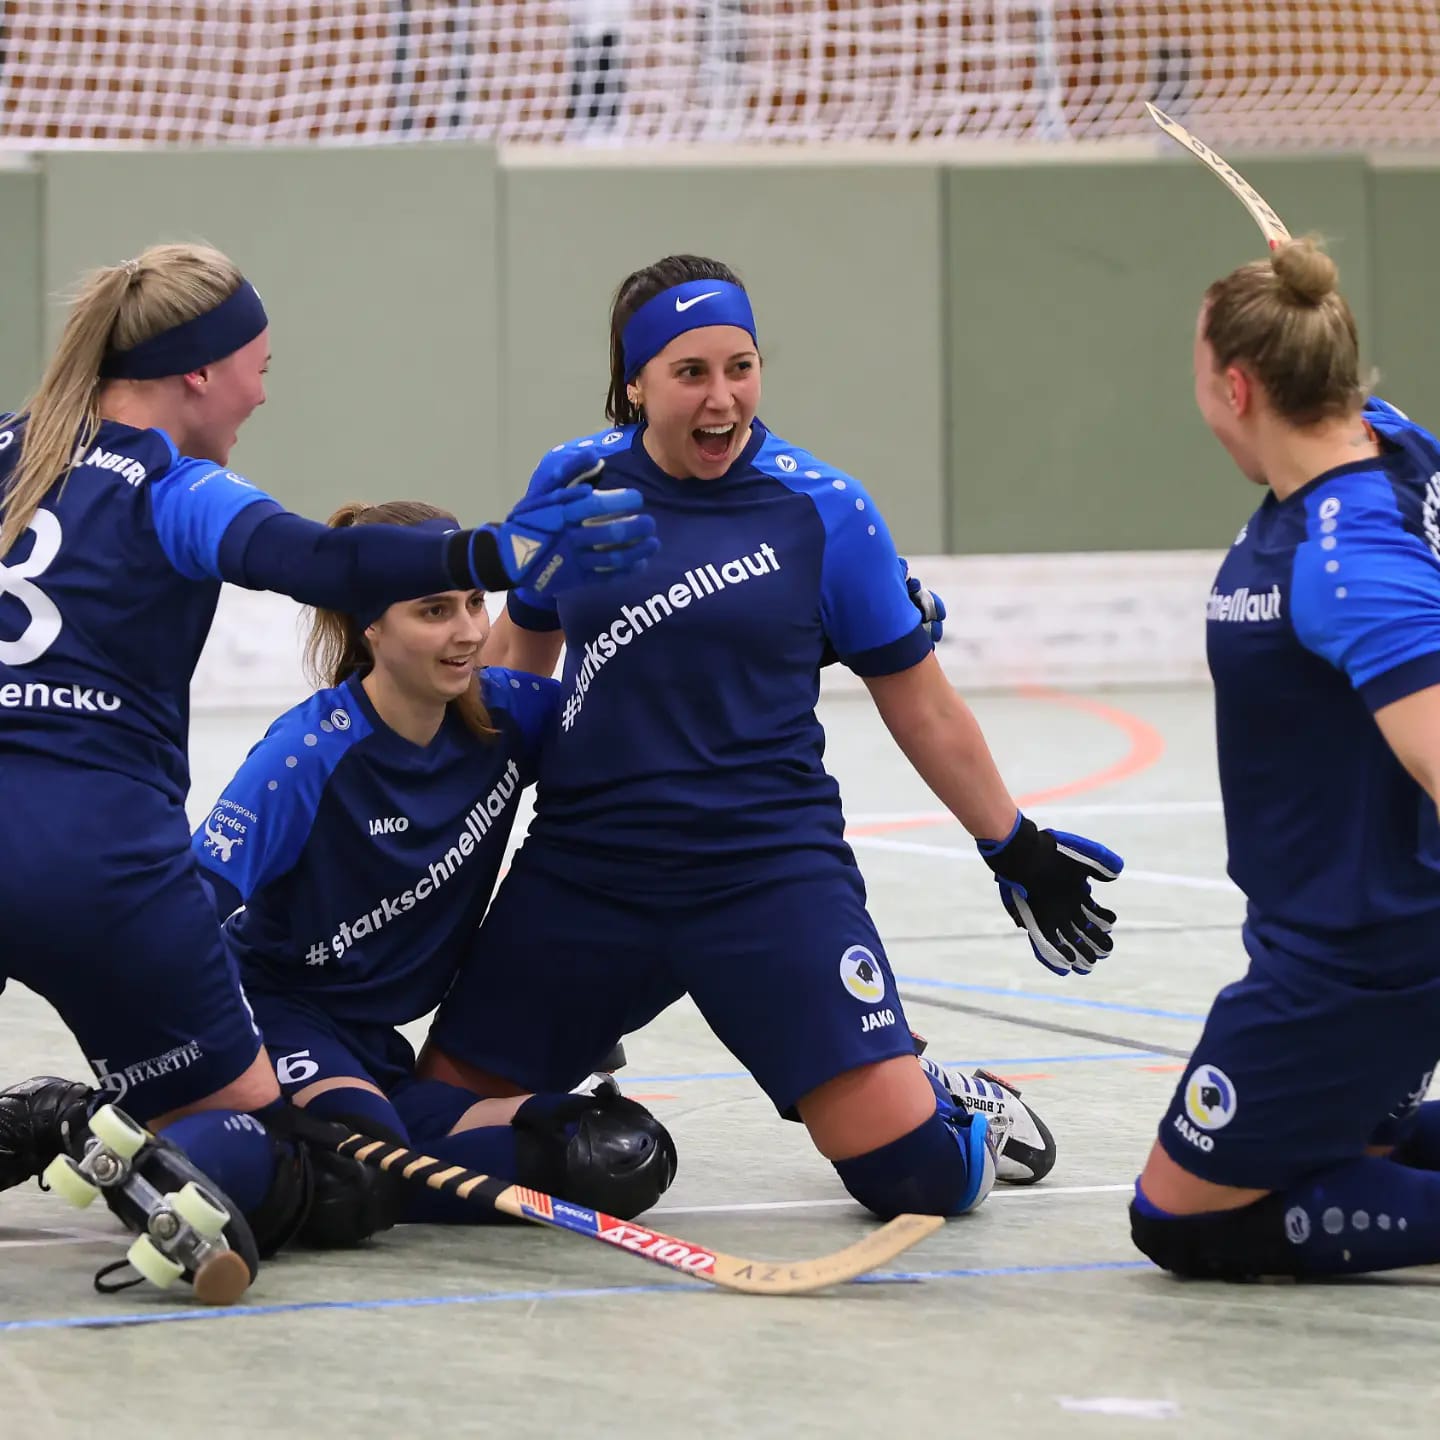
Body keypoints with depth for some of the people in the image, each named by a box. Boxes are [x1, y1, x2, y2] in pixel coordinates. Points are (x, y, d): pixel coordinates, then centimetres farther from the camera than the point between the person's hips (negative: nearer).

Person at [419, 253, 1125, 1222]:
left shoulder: (823, 510, -5)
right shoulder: (572, 483, 1)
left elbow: (918, 702, 5)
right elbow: (519, 653, 18)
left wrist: (1018, 849, 9)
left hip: (769, 878, -2)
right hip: (585, 872, 3)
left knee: (913, 1177, -12)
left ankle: (956, 1106, 25)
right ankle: (582, 1045, 34)